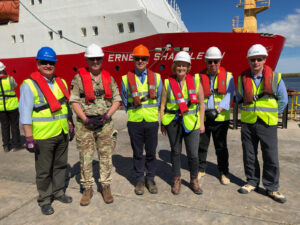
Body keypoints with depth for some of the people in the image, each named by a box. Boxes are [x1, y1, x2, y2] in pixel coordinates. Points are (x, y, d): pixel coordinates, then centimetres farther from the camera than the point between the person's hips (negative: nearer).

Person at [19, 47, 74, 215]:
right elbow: (25, 114, -12)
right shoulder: (30, 85, -9)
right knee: (44, 170, 7)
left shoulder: (61, 82, 9)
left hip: (62, 133, 6)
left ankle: (58, 192, 35)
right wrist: (29, 138, -15)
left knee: (61, 165, 17)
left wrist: (71, 126, 16)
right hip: (43, 137, -6)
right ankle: (44, 200, 24)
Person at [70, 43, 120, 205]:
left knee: (106, 156, 7)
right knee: (85, 157, 5)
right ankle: (87, 188, 22)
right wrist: (86, 119, -13)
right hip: (84, 124, -1)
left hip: (105, 123, 2)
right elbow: (74, 101, -2)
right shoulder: (79, 78, 0)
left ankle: (106, 186, 23)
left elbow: (117, 100, 6)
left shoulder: (109, 78, 7)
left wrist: (107, 115, -9)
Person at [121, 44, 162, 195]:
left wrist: (153, 112, 11)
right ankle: (139, 180, 25)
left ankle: (150, 178, 27)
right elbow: (124, 101, 10)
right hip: (134, 122, 0)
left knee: (151, 152, 9)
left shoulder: (156, 77, 4)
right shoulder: (126, 79, 1)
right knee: (137, 153, 9)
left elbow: (159, 99, 12)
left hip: (152, 121, 1)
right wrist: (133, 113, 10)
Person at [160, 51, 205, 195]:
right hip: (173, 122, 1)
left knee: (193, 154, -1)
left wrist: (202, 123, 4)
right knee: (175, 152, 13)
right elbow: (163, 105, 4)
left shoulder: (195, 81, 2)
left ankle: (194, 181, 24)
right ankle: (177, 180, 30)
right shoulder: (168, 83, 0)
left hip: (191, 122, 0)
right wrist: (162, 124, 2)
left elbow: (201, 104, 5)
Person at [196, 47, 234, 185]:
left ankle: (224, 172, 25)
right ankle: (201, 169, 29)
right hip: (202, 118, 1)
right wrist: (205, 110, -15)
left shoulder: (228, 76, 2)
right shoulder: (199, 77, 4)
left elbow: (229, 95, -8)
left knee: (221, 147, 9)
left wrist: (217, 110, -19)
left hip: (221, 118, -1)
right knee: (201, 145, 11)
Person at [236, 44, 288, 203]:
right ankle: (252, 182, 28)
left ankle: (272, 188, 20)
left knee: (271, 157, 3)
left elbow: (283, 100, 7)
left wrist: (272, 114, 6)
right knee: (249, 156, 11)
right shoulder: (242, 78, 3)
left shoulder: (275, 77, -2)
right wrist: (246, 111, 10)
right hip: (247, 123, 2)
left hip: (267, 124, -2)